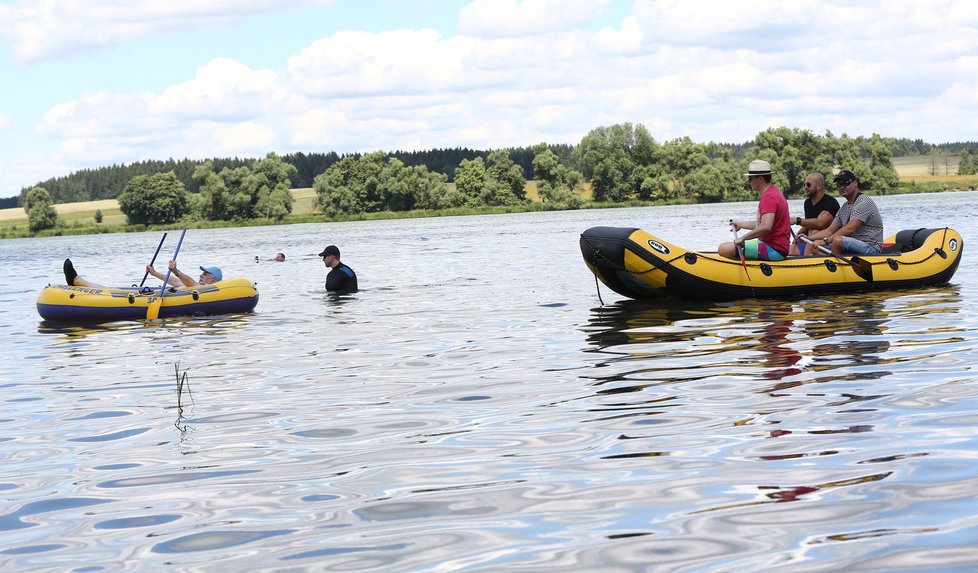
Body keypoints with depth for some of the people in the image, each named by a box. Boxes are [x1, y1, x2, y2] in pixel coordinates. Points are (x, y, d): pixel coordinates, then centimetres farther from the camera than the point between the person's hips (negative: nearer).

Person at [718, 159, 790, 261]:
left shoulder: (769, 197, -17)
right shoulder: (775, 193, 18)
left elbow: (765, 227, -31)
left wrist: (743, 238, -24)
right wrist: (740, 224, 37)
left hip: (773, 251, -11)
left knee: (723, 249, -19)